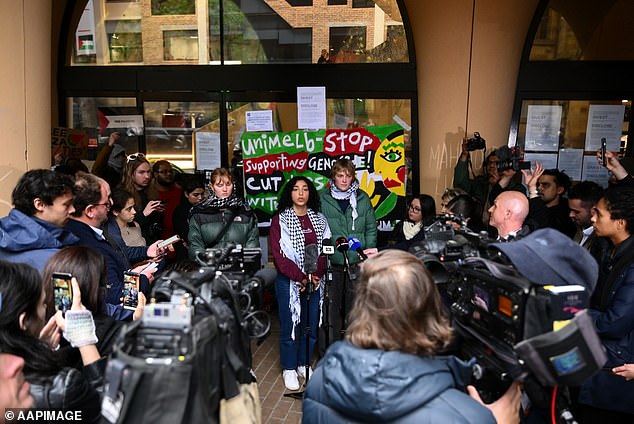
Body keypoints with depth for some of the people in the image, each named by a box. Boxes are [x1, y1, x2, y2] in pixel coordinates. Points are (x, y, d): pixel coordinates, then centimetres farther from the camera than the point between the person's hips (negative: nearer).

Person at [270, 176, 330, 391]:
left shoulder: (319, 220, 8)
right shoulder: (279, 220, -4)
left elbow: (324, 250, 4)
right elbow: (279, 255, -10)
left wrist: (315, 276, -11)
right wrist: (301, 277, -16)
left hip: (314, 282, 4)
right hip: (288, 281, -3)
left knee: (311, 326, 11)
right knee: (289, 326, 5)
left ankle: (304, 364, 30)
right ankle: (289, 369, 21)